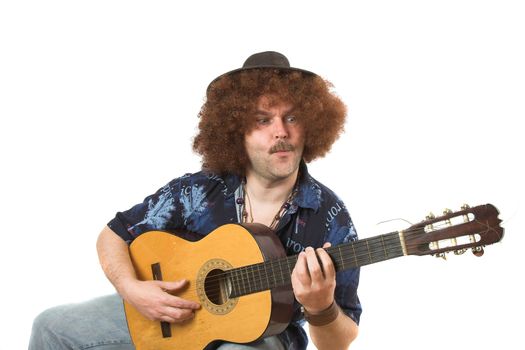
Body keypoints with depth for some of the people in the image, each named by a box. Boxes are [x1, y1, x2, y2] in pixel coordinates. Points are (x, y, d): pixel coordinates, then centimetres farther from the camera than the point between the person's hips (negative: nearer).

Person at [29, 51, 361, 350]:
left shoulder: (330, 220, -19)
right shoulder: (198, 190, -13)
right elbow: (113, 236, -1)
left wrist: (321, 308, -38)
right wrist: (131, 289, -20)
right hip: (176, 311, 4)